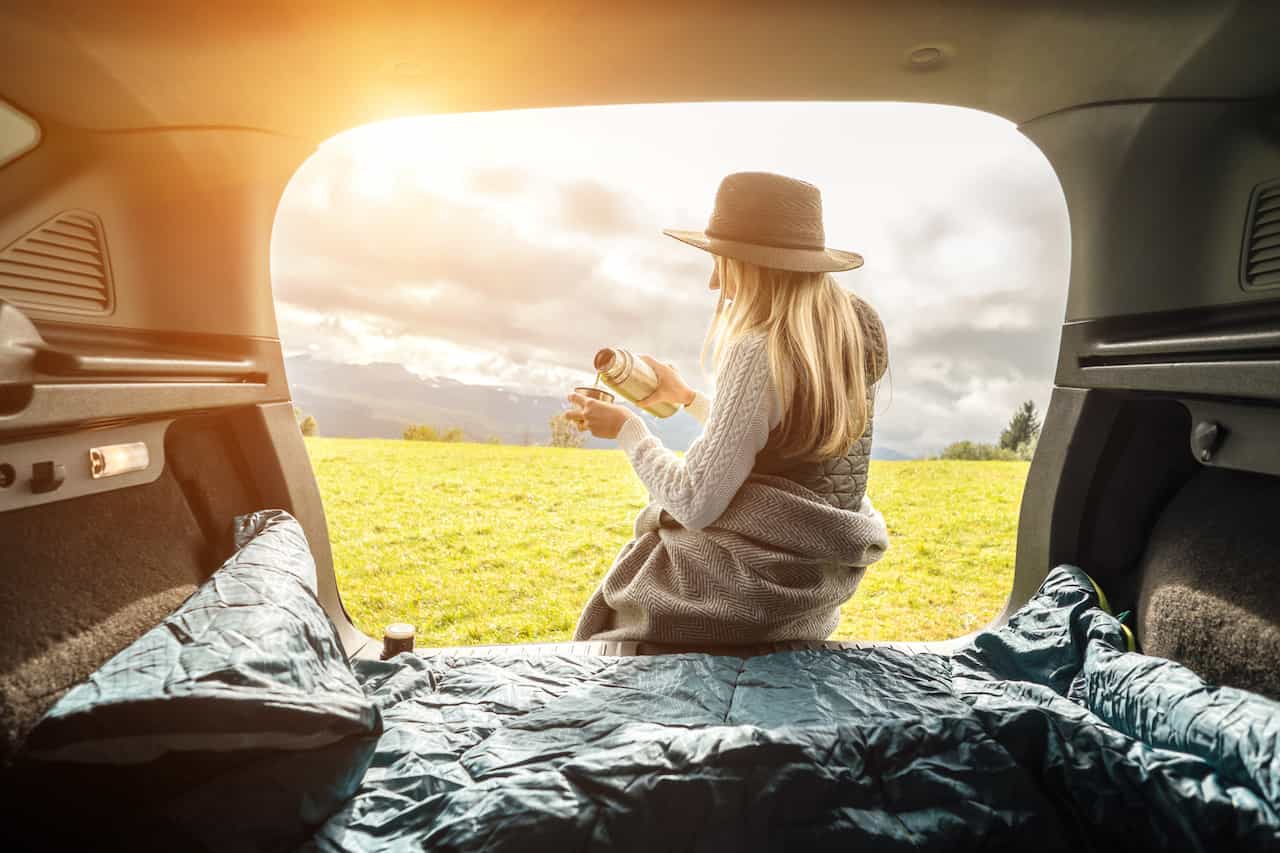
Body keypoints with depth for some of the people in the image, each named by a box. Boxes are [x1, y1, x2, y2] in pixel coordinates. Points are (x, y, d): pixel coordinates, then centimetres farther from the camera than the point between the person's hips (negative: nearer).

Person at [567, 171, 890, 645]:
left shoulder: (760, 353, -25)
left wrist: (627, 430, -8)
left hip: (764, 575, -8)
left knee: (622, 598, 17)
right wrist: (682, 395, 20)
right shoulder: (855, 332, 2)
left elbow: (696, 504, -22)